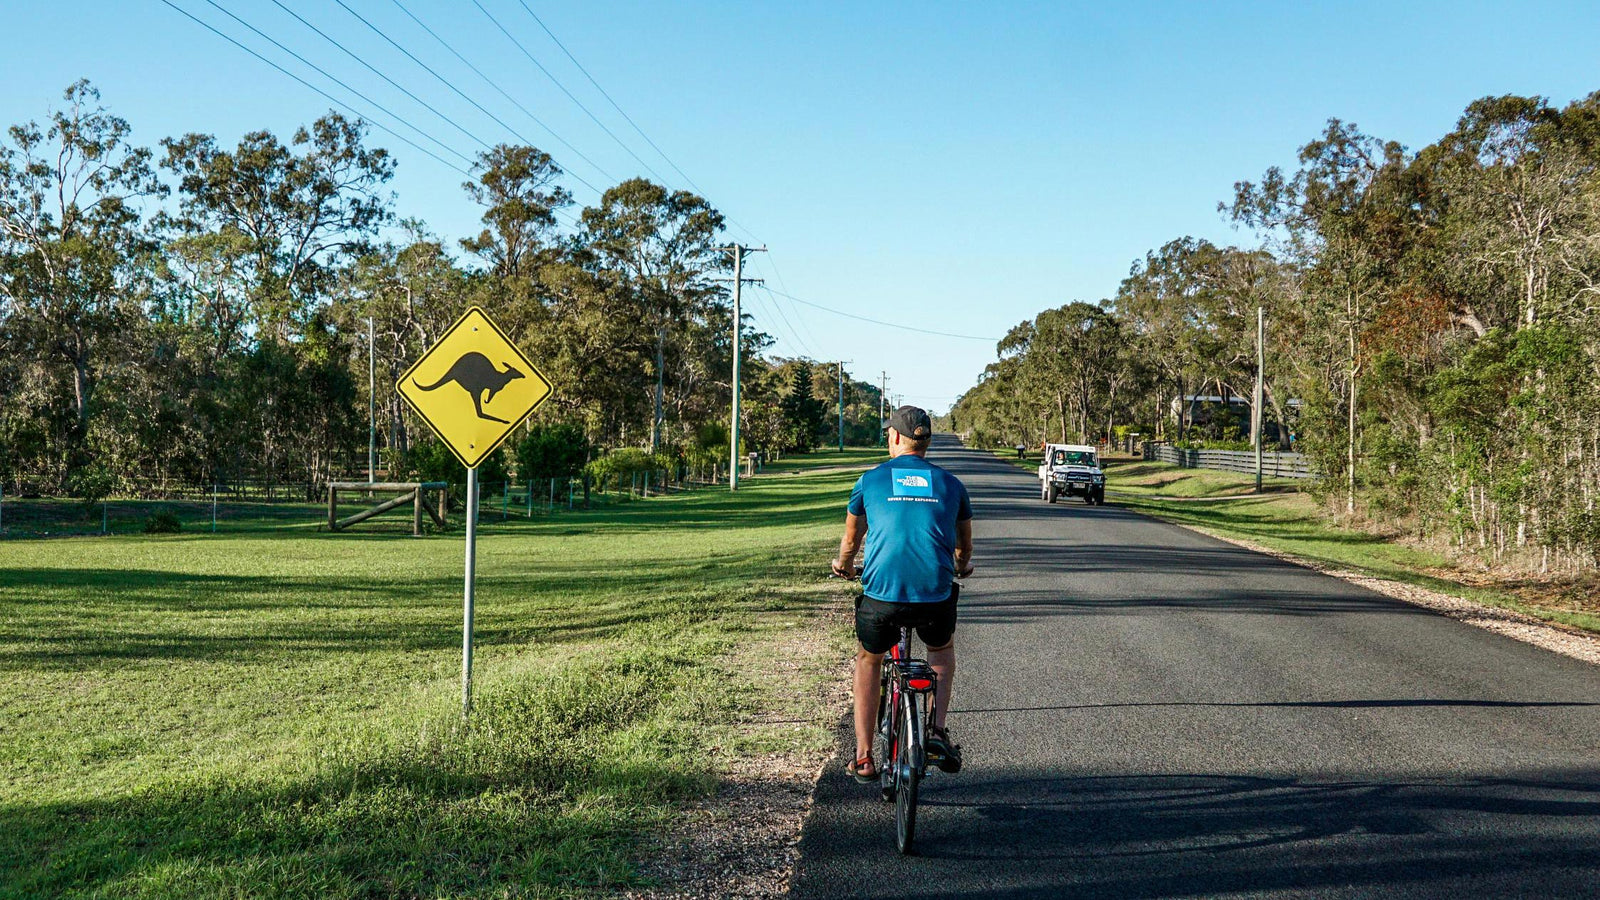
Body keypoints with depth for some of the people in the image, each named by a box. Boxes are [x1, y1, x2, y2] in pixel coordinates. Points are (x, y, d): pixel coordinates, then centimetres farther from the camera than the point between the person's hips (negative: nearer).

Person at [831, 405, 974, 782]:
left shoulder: (871, 480, 9)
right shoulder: (950, 484, 13)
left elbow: (850, 540, 24)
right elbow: (964, 546, 28)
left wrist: (844, 566, 47)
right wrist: (961, 566, 52)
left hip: (881, 596, -1)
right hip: (935, 597, 1)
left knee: (869, 660, 28)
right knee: (943, 649, 34)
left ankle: (863, 758, 26)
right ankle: (937, 733, 19)